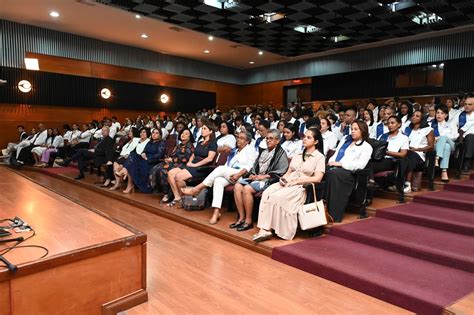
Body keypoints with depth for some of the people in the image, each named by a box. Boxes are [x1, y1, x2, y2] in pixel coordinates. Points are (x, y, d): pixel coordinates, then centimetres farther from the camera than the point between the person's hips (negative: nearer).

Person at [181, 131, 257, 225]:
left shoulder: (250, 150, 6)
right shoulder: (234, 151, 27)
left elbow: (249, 166, -8)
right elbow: (227, 165, 19)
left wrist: (238, 175, -22)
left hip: (242, 176, -6)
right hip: (228, 175, 6)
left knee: (221, 168, -28)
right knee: (218, 181, -27)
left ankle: (197, 189, -21)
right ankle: (216, 212, -35)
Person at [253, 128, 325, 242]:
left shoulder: (320, 157, 3)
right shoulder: (298, 155, 23)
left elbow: (317, 178, -10)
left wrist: (296, 181, -14)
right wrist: (283, 178, -3)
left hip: (302, 187, -5)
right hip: (287, 183, 6)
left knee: (277, 197, -32)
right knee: (267, 193, -25)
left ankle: (267, 229, -20)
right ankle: (264, 229, -31)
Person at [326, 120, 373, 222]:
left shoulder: (366, 147, 7)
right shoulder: (345, 138, 27)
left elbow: (360, 164, -8)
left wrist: (341, 164, -14)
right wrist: (331, 162, -1)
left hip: (348, 172, -5)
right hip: (335, 167, 5)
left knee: (334, 173, -37)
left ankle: (334, 215, -33)